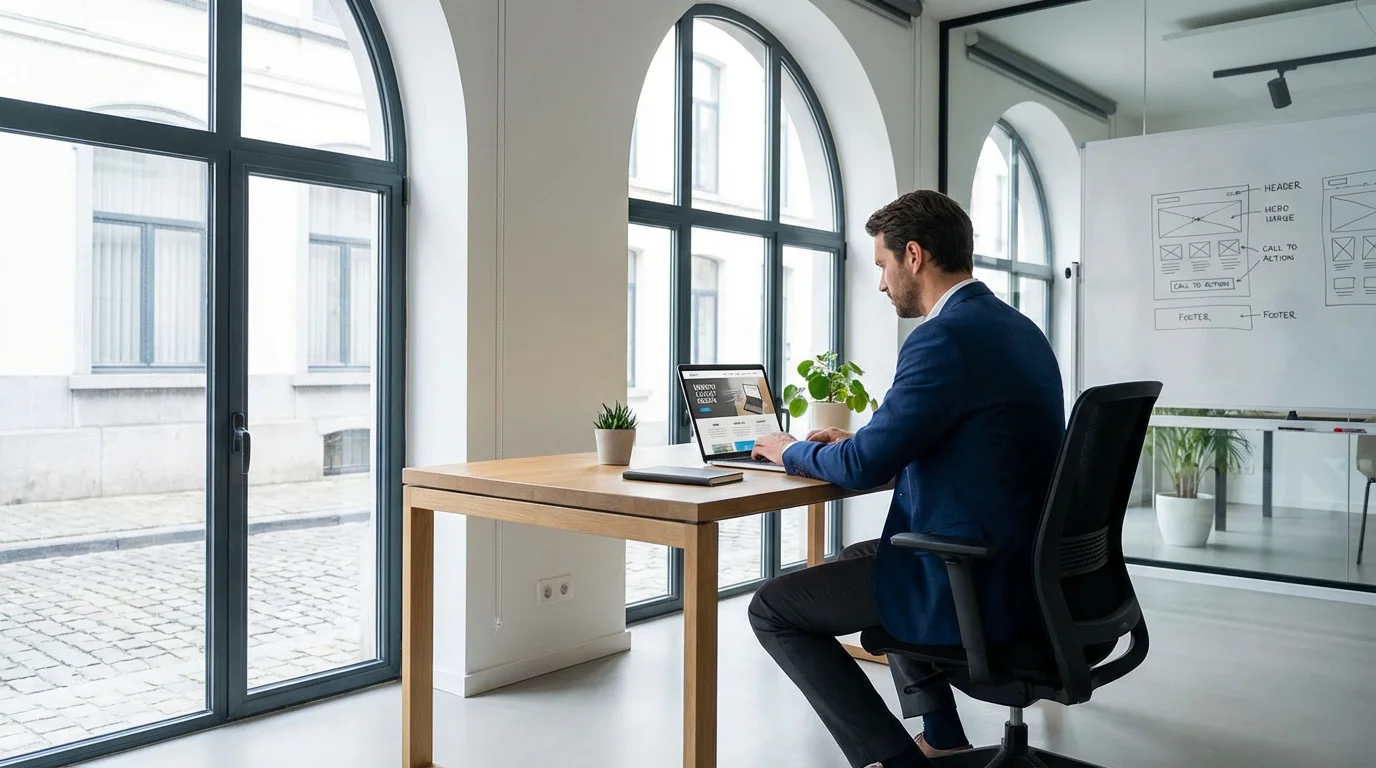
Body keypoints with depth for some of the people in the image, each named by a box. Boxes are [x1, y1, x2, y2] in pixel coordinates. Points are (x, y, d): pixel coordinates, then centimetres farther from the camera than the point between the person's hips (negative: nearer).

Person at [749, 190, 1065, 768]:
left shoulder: (944, 337, -21)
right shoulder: (1018, 328, 9)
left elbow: (864, 467, -20)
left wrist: (792, 451, 0)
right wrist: (858, 441, 16)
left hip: (973, 587, -10)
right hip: (1021, 567, 10)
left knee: (771, 608, 0)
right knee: (860, 556, 32)